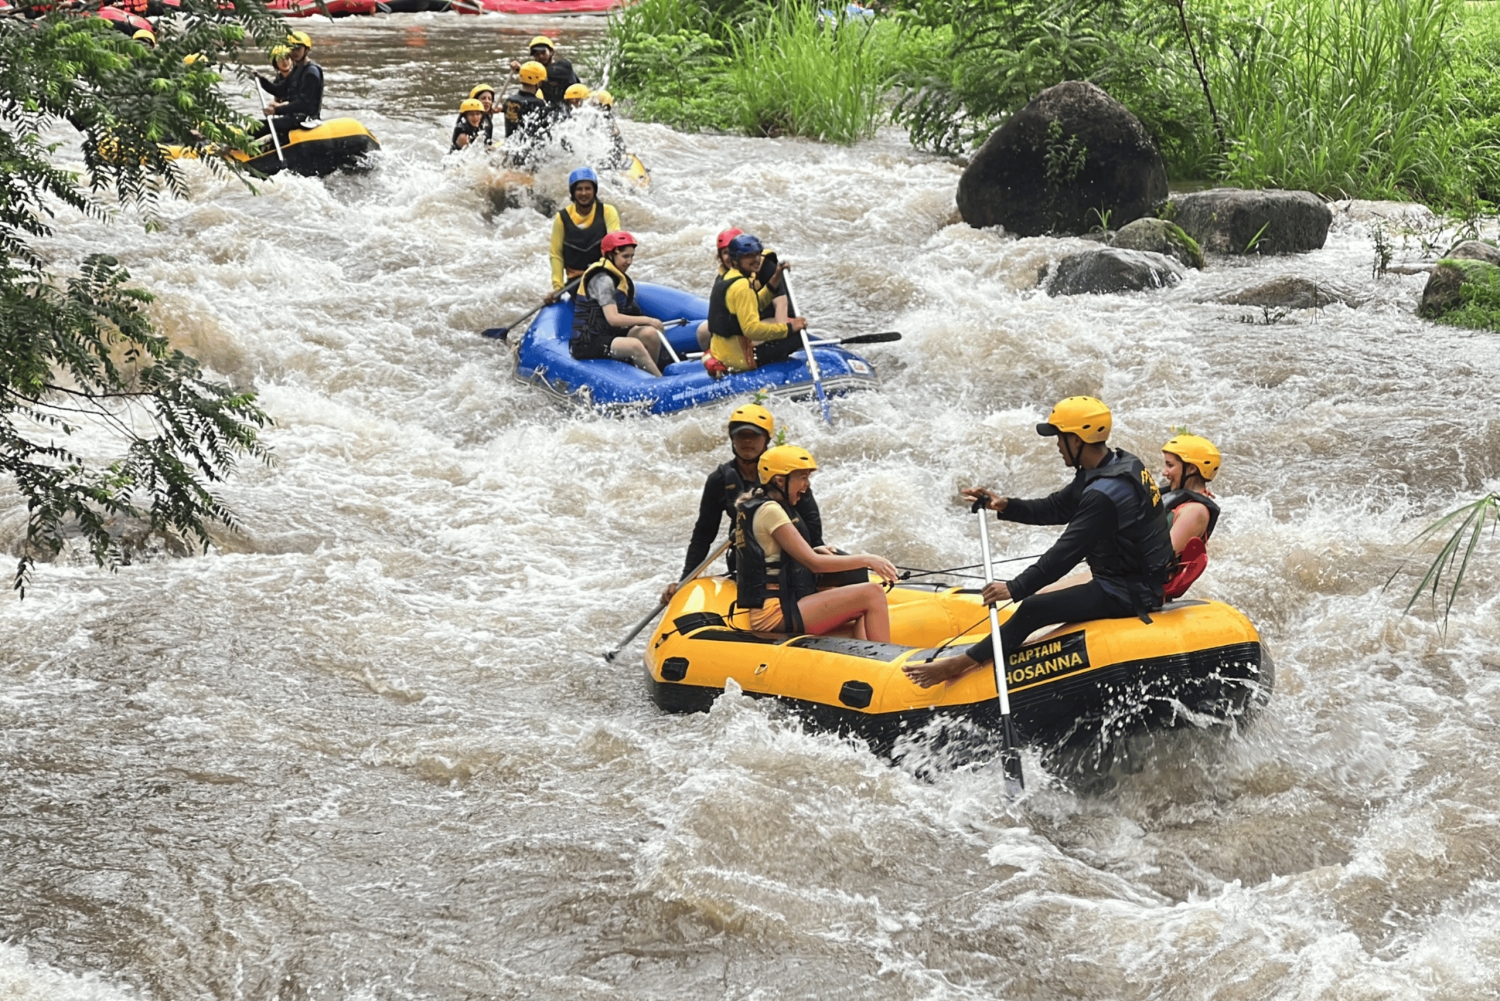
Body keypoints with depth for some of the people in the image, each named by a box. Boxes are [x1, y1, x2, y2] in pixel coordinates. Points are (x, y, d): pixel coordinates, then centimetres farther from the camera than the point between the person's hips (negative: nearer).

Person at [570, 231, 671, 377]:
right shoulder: (603, 280, -15)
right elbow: (613, 318, -24)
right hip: (587, 344, -9)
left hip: (609, 334, 9)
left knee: (650, 334, -12)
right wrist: (647, 320, -19)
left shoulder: (619, 278, 15)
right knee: (634, 345, -30)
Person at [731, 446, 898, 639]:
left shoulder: (754, 507, 18)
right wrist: (866, 560, -10)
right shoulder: (770, 511, -12)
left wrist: (813, 551, 12)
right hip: (777, 613, -10)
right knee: (872, 593, -17)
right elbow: (814, 564, -15)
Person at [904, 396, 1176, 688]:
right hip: (1142, 581, 11)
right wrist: (1005, 507, 1)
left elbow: (1068, 551, -25)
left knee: (1034, 609, -13)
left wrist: (1016, 588, -20)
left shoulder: (1104, 494, -26)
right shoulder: (1118, 464, 7)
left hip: (1128, 593, -11)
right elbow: (1056, 508, 12)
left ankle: (962, 664, -7)